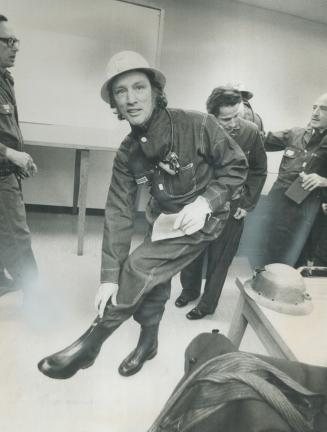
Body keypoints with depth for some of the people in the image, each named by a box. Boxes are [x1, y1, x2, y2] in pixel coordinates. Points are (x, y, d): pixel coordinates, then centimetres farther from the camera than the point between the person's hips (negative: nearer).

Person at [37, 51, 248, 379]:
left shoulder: (197, 126, -22)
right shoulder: (127, 153, -10)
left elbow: (237, 165, -11)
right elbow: (119, 212, -12)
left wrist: (205, 202, -27)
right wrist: (109, 276, -16)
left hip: (203, 218, -5)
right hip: (163, 217, 5)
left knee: (140, 267, -17)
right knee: (154, 279, 11)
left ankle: (89, 345, 2)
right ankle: (148, 343, 40)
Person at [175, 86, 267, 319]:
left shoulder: (251, 132, -14)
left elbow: (259, 172, -2)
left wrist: (247, 203, -5)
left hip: (232, 210, -1)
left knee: (219, 259, 9)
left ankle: (208, 304, 29)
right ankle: (189, 290, 41)